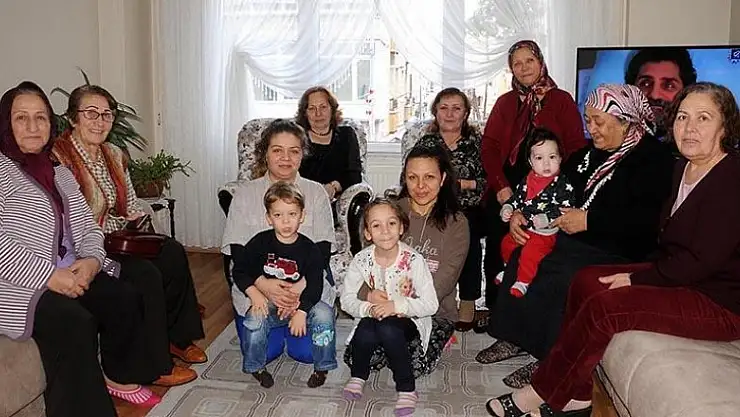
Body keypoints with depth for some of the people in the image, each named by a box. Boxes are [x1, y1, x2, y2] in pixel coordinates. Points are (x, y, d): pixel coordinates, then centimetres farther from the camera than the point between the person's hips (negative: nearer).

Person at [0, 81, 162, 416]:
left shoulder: (59, 174, 16)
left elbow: (86, 226, 13)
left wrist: (91, 260, -9)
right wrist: (48, 276, -22)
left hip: (69, 273, 7)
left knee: (124, 298, -9)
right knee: (75, 322, -29)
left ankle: (118, 376, 13)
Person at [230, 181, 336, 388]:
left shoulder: (309, 249, -7)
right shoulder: (260, 243, -4)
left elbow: (315, 286, -10)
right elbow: (239, 271, 1)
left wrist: (301, 312, -24)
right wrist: (254, 293, -16)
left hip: (300, 303, 0)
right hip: (268, 303, 0)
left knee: (324, 313, -26)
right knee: (254, 319, -30)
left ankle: (322, 367, -4)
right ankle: (256, 367, -3)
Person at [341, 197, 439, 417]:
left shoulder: (413, 260, -18)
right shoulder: (362, 260, -9)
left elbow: (431, 304, -17)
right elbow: (346, 299, -4)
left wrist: (396, 305, -29)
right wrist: (368, 308, -24)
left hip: (408, 319, -2)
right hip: (373, 317, 2)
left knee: (387, 328, -34)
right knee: (365, 333, -31)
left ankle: (407, 388, -14)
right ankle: (358, 375, 3)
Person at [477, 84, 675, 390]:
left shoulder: (655, 159, -8)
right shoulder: (590, 154, 17)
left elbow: (650, 219, -23)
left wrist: (589, 220, -21)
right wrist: (518, 213, 4)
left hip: (618, 254, -8)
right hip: (576, 243, 8)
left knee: (554, 277, -27)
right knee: (520, 259, -12)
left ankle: (550, 360, -11)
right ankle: (513, 338, -2)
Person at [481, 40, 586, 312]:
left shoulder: (561, 100, 6)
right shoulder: (505, 102, 16)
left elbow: (576, 148, 0)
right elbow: (488, 146, 7)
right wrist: (501, 186, -6)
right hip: (505, 193, 3)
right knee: (497, 251, 2)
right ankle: (495, 307, 14)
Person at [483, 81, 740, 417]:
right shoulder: (684, 169, 9)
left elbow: (700, 261, -22)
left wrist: (636, 278, -14)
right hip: (681, 276, 9)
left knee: (603, 307, -24)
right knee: (586, 281, -3)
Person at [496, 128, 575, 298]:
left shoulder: (562, 183, -13)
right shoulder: (528, 180, 6)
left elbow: (565, 208, -19)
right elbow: (517, 196, 18)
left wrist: (546, 219, -27)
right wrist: (507, 208, 0)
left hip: (547, 232, -7)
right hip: (524, 227, 7)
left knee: (529, 252, -25)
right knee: (506, 243, 16)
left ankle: (523, 282, -11)